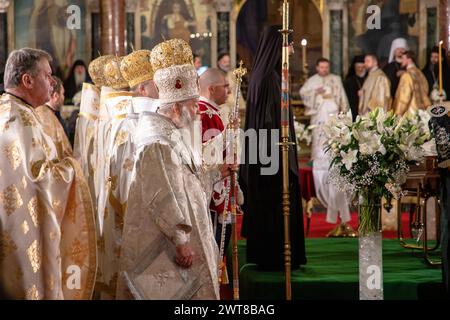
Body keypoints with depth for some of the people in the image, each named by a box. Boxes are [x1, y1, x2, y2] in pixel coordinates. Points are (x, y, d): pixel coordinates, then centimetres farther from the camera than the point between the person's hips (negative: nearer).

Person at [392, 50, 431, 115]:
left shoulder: (407, 75, -11)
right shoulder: (420, 74, 12)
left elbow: (404, 97, -15)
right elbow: (425, 95, 15)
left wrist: (398, 114, -13)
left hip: (409, 112, -8)